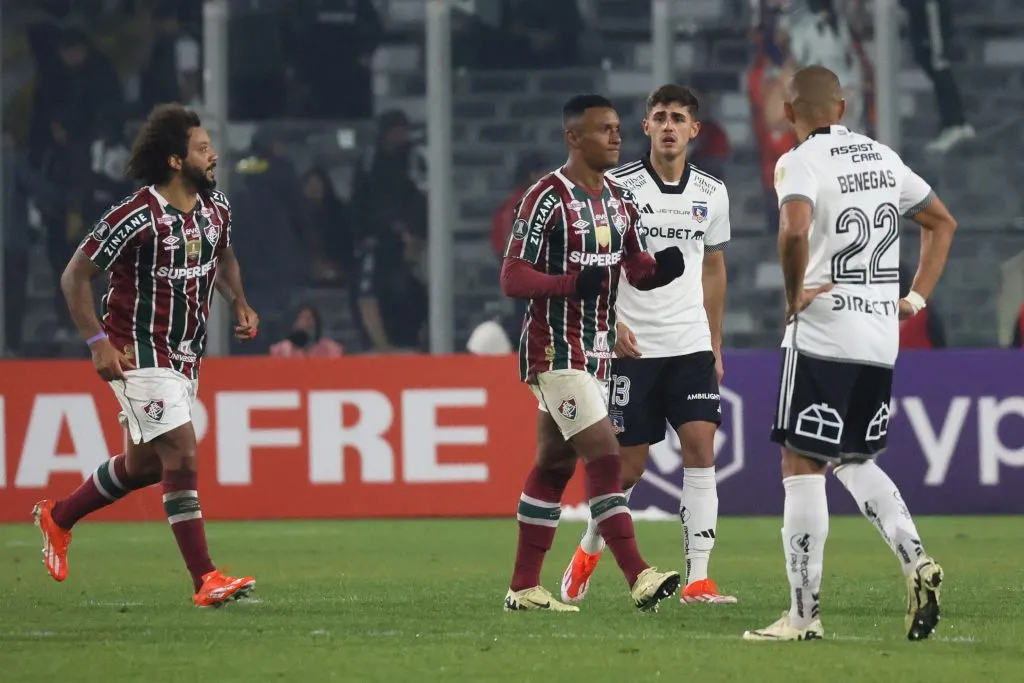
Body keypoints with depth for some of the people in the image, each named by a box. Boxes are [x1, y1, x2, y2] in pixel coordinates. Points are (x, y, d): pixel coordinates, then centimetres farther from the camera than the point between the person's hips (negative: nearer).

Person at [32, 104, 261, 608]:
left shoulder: (215, 208, 2)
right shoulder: (136, 217, -20)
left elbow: (222, 256, 24)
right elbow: (75, 276, -13)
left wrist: (239, 303, 5)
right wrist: (98, 342, -19)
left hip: (185, 355, 8)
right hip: (140, 353, -8)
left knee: (144, 464, 17)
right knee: (182, 456, -16)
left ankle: (58, 516, 40)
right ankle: (205, 580, -16)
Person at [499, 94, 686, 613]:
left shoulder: (619, 201, 12)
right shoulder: (547, 199, -13)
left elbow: (637, 270, 17)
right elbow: (512, 278, -15)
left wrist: (660, 268, -7)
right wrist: (571, 283, -31)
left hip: (595, 351, 9)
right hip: (555, 351, -9)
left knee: (554, 466, 11)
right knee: (604, 457, -17)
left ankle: (524, 587, 16)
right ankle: (638, 577, -22)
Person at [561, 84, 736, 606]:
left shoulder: (711, 194, 6)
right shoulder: (617, 186, -5)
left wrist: (715, 344, 18)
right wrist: (611, 322, -13)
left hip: (692, 346, 3)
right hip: (632, 347, -3)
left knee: (700, 447, -12)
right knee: (628, 465, 1)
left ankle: (697, 579, -11)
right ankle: (588, 553, 28)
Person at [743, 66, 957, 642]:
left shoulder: (800, 163, -10)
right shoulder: (883, 158, 12)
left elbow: (795, 231, -30)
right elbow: (942, 222, 22)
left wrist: (794, 294, -14)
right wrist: (918, 298, 20)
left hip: (823, 335, -7)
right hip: (883, 339, 7)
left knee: (802, 467, -1)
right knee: (854, 460, 22)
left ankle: (805, 614, -2)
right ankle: (916, 561, 2)